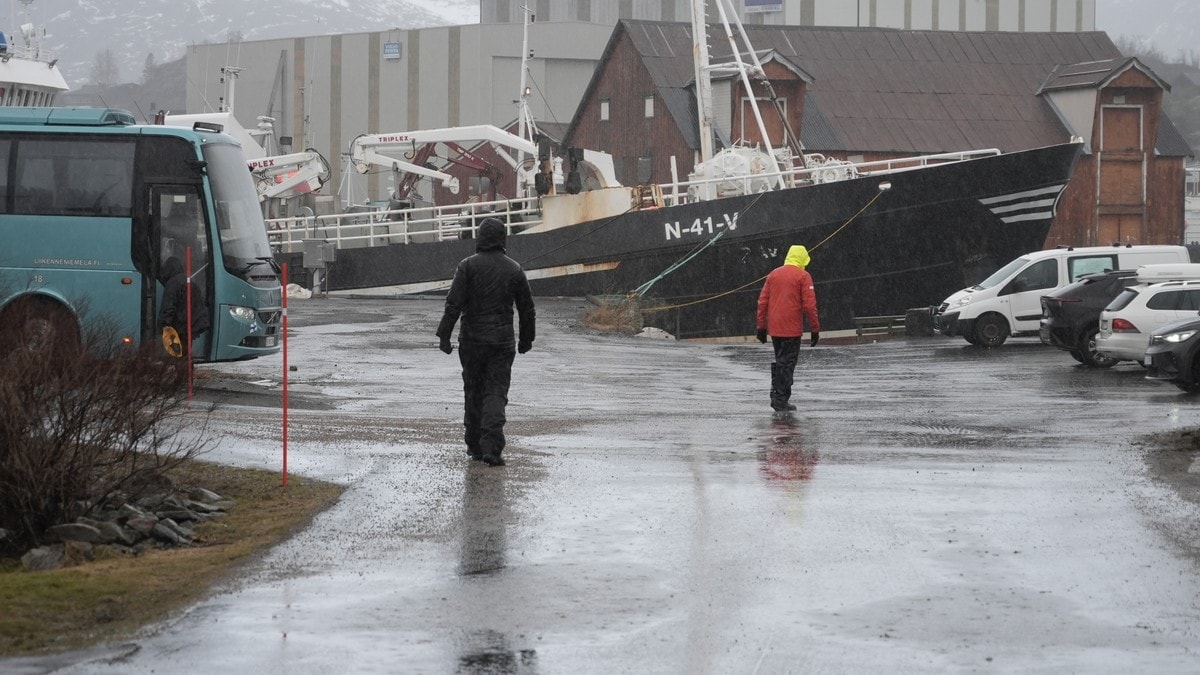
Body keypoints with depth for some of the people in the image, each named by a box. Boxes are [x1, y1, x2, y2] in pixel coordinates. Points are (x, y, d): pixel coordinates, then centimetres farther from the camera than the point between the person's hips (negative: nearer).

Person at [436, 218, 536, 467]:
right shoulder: (514, 269, 4)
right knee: (497, 393, -1)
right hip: (502, 341, 1)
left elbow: (454, 303, -12)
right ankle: (491, 446, -17)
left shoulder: (468, 266, -5)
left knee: (473, 390, 12)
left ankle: (475, 445, 19)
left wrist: (444, 335, -8)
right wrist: (526, 339, 22)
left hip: (472, 340, -1)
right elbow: (527, 309, 10)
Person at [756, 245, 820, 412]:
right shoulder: (803, 276, -6)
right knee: (787, 364, 0)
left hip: (774, 329, 5)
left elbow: (762, 302, 9)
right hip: (792, 329, -5)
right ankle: (781, 400, -1)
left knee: (779, 362, 19)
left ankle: (776, 395, 17)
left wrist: (761, 327, 15)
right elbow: (809, 305, -10)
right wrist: (815, 329, -4)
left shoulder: (773, 274, 10)